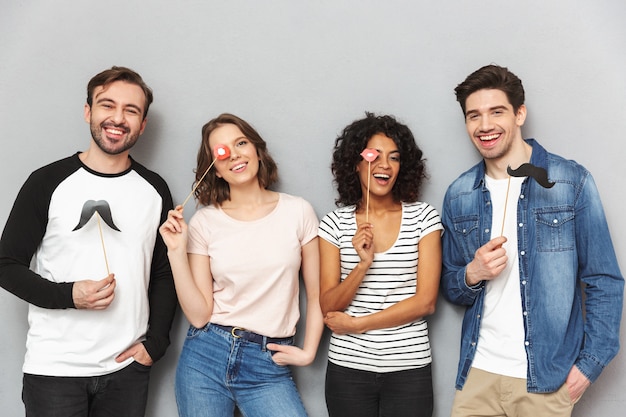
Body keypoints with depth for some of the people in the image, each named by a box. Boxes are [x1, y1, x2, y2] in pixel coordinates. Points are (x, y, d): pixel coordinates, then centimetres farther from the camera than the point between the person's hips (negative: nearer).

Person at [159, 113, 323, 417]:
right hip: (206, 356, 1)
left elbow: (317, 294, 5)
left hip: (269, 364, 0)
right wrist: (176, 251, -12)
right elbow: (199, 315, -5)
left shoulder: (297, 212, -1)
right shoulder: (204, 222, 0)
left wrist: (308, 352, -2)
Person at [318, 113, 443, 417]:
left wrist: (357, 324, -8)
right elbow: (328, 307, -3)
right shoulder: (334, 223, 0)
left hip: (409, 368, 0)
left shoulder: (423, 217, -1)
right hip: (347, 367, 1)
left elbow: (426, 301, -6)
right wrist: (362, 265, -18)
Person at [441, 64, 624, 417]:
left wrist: (589, 364, -9)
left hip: (547, 379, -3)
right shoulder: (459, 195, 4)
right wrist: (472, 274, -10)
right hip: (478, 373, 3)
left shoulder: (572, 182, -6)